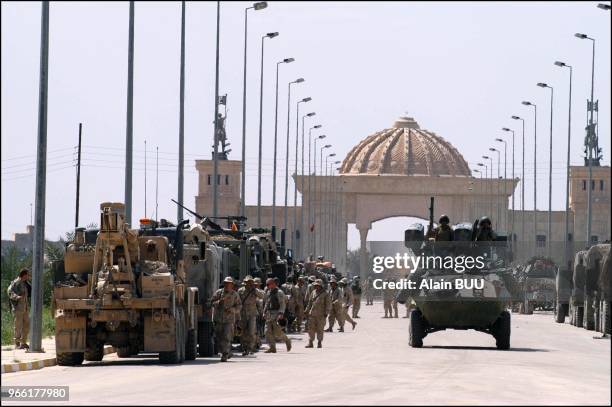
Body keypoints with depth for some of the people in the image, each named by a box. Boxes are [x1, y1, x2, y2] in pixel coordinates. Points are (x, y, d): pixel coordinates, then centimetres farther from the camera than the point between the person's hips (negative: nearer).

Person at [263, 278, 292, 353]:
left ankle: (287, 341, 12)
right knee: (268, 331, -2)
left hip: (276, 314, -8)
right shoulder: (268, 293, 16)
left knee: (277, 331, -12)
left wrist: (281, 313, -23)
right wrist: (264, 312, 19)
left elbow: (283, 304, -13)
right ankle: (272, 348, -1)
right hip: (269, 314, 8)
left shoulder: (279, 293, -7)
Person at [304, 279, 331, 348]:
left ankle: (319, 343, 9)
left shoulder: (325, 294, -1)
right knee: (311, 328, -1)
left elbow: (328, 304, -1)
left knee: (320, 329, 0)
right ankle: (310, 342, 3)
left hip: (321, 315, -4)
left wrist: (326, 313, -9)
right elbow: (309, 303, 19)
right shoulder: (313, 293, 12)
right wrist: (307, 311, 14)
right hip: (312, 314, 4)